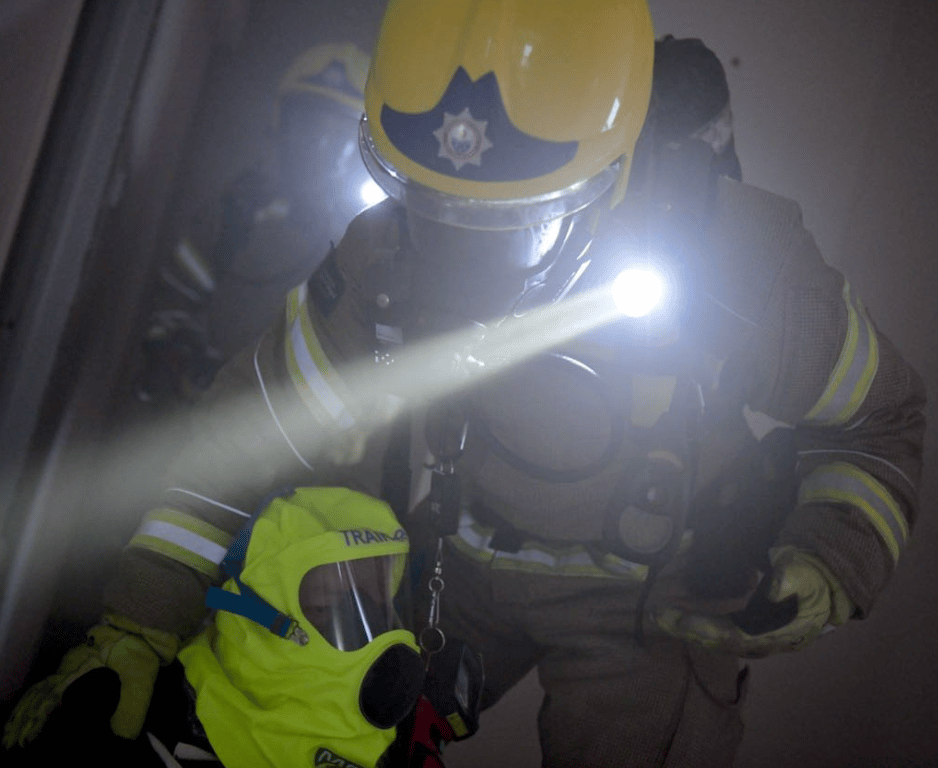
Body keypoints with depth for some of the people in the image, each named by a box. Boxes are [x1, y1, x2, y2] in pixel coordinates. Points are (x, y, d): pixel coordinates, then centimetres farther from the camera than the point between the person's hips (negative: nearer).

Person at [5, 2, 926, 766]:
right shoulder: (386, 259, -24)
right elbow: (255, 427, -13)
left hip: (651, 605, -2)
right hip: (459, 570, 3)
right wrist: (136, 628, -17)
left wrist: (829, 572, -27)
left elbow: (880, 416, -11)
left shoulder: (740, 263, -30)